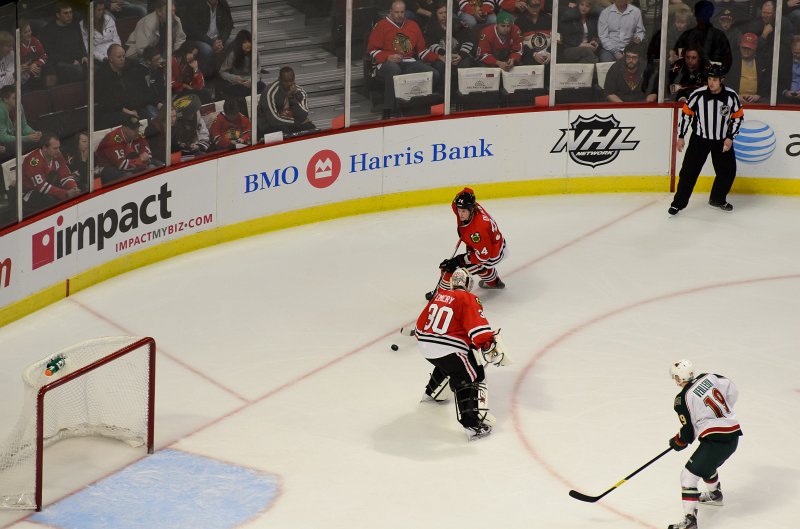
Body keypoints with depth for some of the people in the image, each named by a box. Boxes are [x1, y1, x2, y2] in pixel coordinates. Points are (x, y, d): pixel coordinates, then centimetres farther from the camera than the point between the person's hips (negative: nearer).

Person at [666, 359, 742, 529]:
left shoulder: (683, 399, -11)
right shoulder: (708, 378, 5)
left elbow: (688, 432, -7)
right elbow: (732, 391, 16)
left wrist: (677, 442, 14)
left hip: (716, 440, -8)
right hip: (734, 434, 8)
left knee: (689, 475, -4)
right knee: (705, 464, 35)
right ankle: (715, 494, 57)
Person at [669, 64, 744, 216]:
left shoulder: (731, 96, -12)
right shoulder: (698, 95, -16)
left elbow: (738, 117, 0)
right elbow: (686, 113, -5)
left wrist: (730, 137, -7)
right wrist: (681, 136, -4)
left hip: (722, 140, 2)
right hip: (700, 139, -2)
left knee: (728, 171, 6)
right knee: (689, 170, -7)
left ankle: (717, 199, 28)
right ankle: (678, 203, 1)